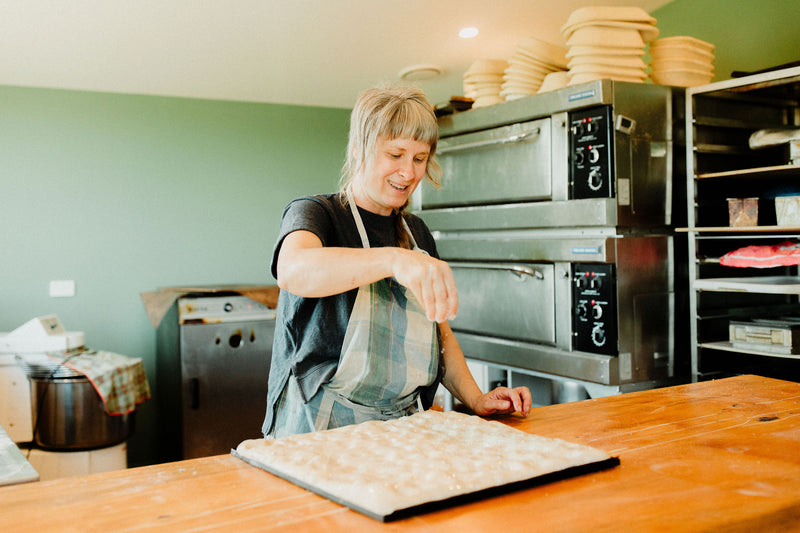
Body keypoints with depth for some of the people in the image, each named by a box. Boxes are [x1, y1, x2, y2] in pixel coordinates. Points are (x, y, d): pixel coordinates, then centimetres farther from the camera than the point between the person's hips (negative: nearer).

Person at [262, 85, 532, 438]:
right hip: (319, 429, -6)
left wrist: (475, 399, 5)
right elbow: (293, 270, -30)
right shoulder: (315, 212, -5)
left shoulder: (417, 232, 16)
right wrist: (394, 259, -45)